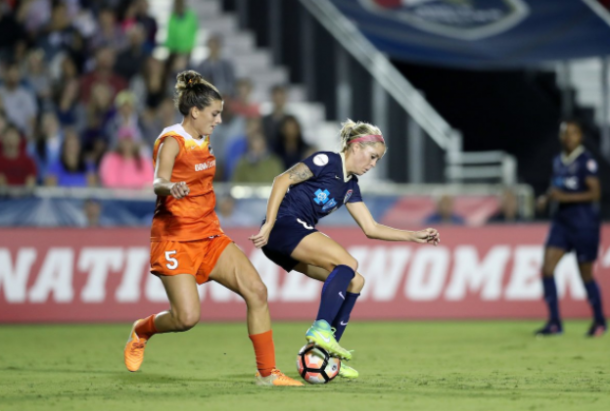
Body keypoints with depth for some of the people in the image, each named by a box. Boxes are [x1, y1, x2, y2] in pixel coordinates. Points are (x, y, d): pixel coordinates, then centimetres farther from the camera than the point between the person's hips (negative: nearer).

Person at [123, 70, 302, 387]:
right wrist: (171, 188, -52)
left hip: (208, 235, 8)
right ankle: (142, 330, 18)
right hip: (175, 238, -8)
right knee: (187, 317, -16)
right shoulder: (172, 141, -13)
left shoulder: (203, 141, 11)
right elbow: (158, 182, -30)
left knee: (256, 290, -9)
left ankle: (267, 373, -3)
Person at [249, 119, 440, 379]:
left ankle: (325, 354, 1)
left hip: (300, 236, 9)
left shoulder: (349, 186, 19)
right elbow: (282, 181, -13)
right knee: (348, 263, -23)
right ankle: (321, 328, -30)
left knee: (354, 281, 3)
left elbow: (371, 229, 21)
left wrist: (414, 236, 15)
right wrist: (268, 226, -19)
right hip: (283, 226, -9)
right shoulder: (326, 162, -6)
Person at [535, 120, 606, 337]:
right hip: (561, 222, 7)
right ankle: (554, 323, -6)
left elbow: (595, 193, -17)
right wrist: (546, 198, 4)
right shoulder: (558, 161, 11)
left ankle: (599, 321, 23)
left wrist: (565, 197, -23)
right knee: (547, 269, -9)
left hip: (584, 225, -6)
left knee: (586, 276, 3)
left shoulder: (586, 161, -11)